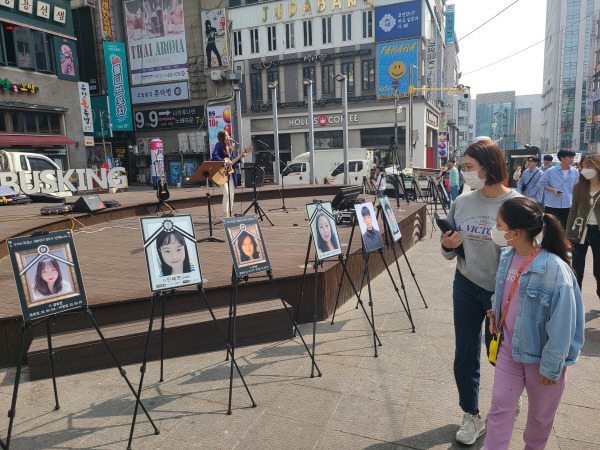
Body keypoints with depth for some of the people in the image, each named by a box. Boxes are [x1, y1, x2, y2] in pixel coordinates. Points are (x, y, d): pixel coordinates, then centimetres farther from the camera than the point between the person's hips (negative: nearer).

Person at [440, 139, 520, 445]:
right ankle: (472, 416, 33)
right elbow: (450, 253, 7)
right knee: (465, 356, 10)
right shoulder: (462, 202, -2)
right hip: (466, 287, 3)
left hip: (502, 292, -3)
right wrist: (447, 245, -17)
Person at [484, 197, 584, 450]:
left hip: (542, 356, -4)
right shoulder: (507, 256, -7)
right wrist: (496, 312, 3)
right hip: (509, 349, 5)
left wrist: (550, 367, -15)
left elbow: (562, 323, -22)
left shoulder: (555, 270, -28)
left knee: (541, 415, 20)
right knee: (500, 407, 9)